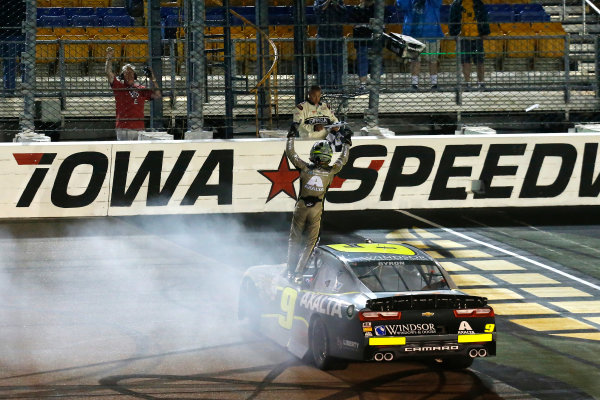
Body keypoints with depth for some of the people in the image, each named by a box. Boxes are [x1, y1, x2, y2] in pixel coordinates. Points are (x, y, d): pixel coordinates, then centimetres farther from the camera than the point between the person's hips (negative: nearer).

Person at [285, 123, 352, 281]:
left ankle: (290, 271, 16)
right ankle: (298, 273, -1)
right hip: (316, 209, 0)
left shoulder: (305, 168, -9)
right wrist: (347, 142, 25)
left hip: (301, 207, 0)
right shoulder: (331, 171, -7)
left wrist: (291, 135, 14)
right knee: (309, 243, 7)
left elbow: (290, 153, 2)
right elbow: (343, 159, 11)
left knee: (294, 240, 14)